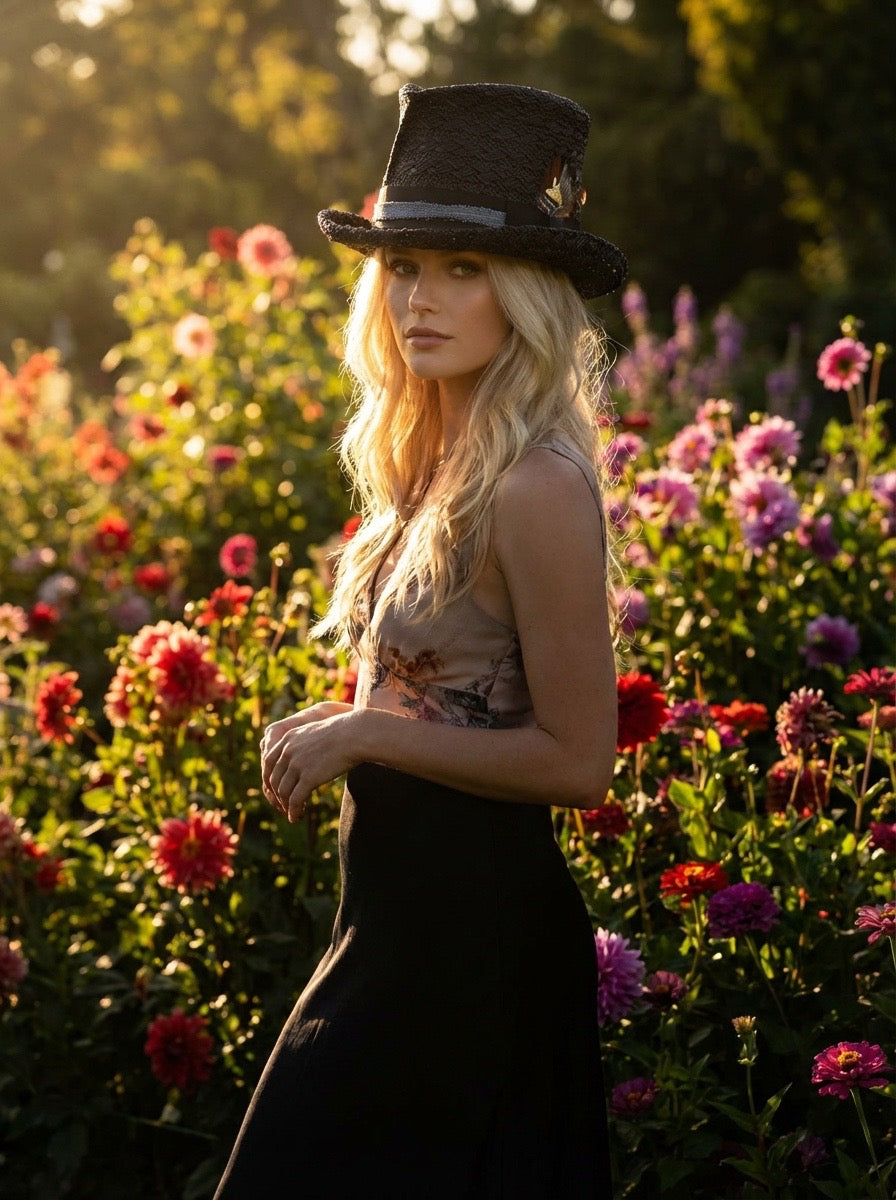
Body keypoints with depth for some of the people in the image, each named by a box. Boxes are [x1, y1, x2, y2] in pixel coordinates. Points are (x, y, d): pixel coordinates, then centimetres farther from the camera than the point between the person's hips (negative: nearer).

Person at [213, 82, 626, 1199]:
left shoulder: (538, 488, -20)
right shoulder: (434, 466, 7)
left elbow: (576, 760, -19)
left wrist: (363, 735, -16)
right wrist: (335, 725, 3)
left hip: (472, 926, -9)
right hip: (399, 899, 9)